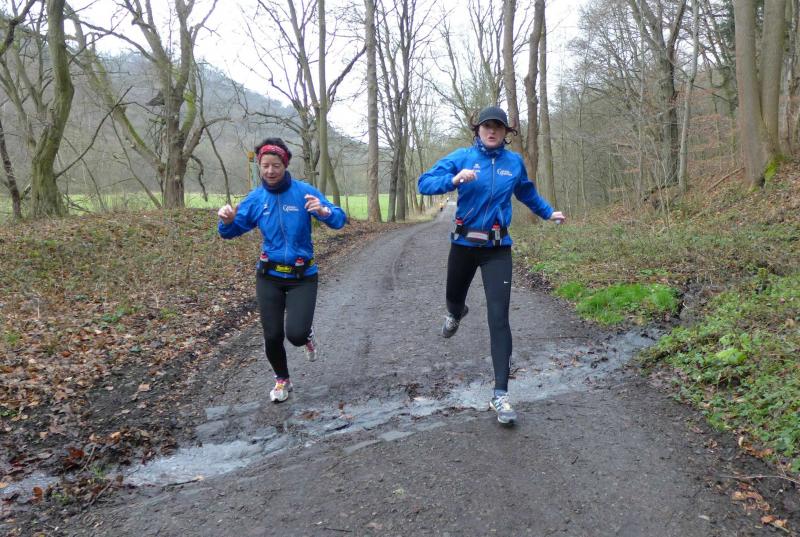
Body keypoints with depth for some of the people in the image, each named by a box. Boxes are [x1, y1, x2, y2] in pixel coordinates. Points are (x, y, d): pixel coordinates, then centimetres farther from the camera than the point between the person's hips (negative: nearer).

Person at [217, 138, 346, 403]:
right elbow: (231, 231, 5)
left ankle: (307, 332, 25)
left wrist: (324, 211, -39)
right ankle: (282, 380, 34)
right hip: (269, 276, 3)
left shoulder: (303, 191, -11)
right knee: (272, 336, 5)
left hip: (302, 276, -2)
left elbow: (339, 220, -16)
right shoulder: (256, 198, -2)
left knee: (296, 335, -15)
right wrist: (227, 221, -19)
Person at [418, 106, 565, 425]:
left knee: (498, 318, -10)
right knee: (454, 298, 22)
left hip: (498, 249, 0)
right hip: (463, 243, 0)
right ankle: (456, 314, 63)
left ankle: (500, 394, -8)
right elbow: (424, 183, -11)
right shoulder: (462, 157, -4)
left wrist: (548, 213, 30)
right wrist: (454, 180, -27)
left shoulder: (514, 161, 4)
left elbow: (526, 192, 24)